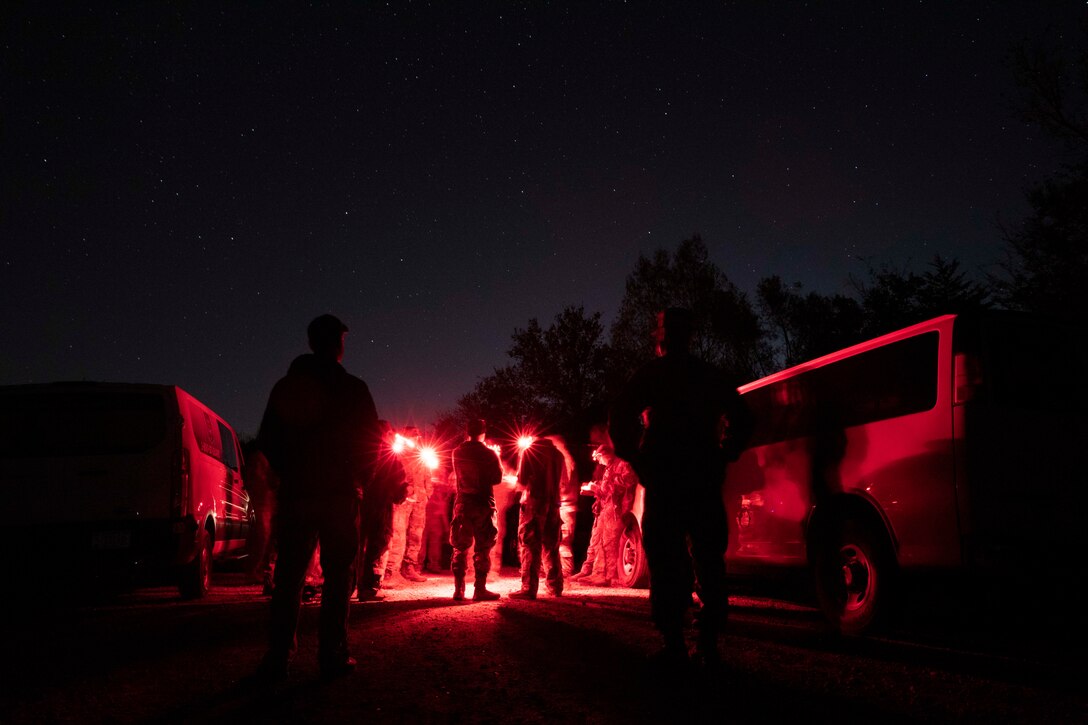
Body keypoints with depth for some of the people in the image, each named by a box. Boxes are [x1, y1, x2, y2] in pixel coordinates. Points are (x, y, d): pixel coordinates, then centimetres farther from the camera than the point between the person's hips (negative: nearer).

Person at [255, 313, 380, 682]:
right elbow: (370, 441, -2)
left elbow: (267, 440, 11)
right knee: (337, 574, 3)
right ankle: (331, 654, 2)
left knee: (288, 575, 7)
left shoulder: (285, 386, 8)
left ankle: (278, 656, 6)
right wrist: (359, 478, 13)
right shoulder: (353, 389, -4)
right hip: (339, 495, -3)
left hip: (294, 495, 3)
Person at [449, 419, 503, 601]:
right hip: (484, 504, -3)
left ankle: (459, 589, 7)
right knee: (482, 548, 2)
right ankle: (480, 589, 1)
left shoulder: (457, 453, 2)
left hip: (463, 503, 3)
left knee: (460, 548, 9)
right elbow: (497, 478, -5)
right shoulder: (489, 454, -9)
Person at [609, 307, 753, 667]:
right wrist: (721, 458, 13)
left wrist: (635, 459, 1)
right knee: (709, 560, 8)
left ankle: (673, 642, -3)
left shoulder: (649, 374, 0)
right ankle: (708, 642, 7)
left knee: (666, 562, 0)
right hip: (705, 481, 3)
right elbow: (740, 419, 12)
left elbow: (619, 420, -8)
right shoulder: (709, 375, 12)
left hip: (663, 479, -3)